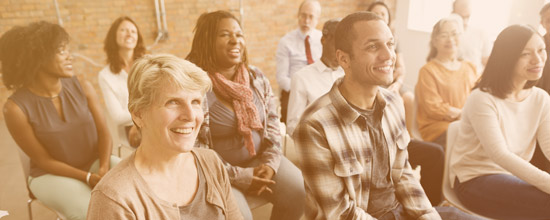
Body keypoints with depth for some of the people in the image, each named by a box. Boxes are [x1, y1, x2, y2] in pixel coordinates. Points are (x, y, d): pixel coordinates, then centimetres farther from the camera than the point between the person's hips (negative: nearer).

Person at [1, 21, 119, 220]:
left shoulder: (83, 88, -7)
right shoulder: (16, 107, -15)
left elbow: (103, 132, -6)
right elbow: (43, 160, -12)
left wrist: (103, 169, -23)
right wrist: (87, 178, -20)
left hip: (95, 162, 3)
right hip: (51, 175, -3)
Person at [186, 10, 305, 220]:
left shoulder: (256, 77, 1)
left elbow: (272, 122, 7)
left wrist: (270, 162, -9)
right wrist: (239, 176, -17)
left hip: (259, 159, 5)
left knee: (300, 193, -11)